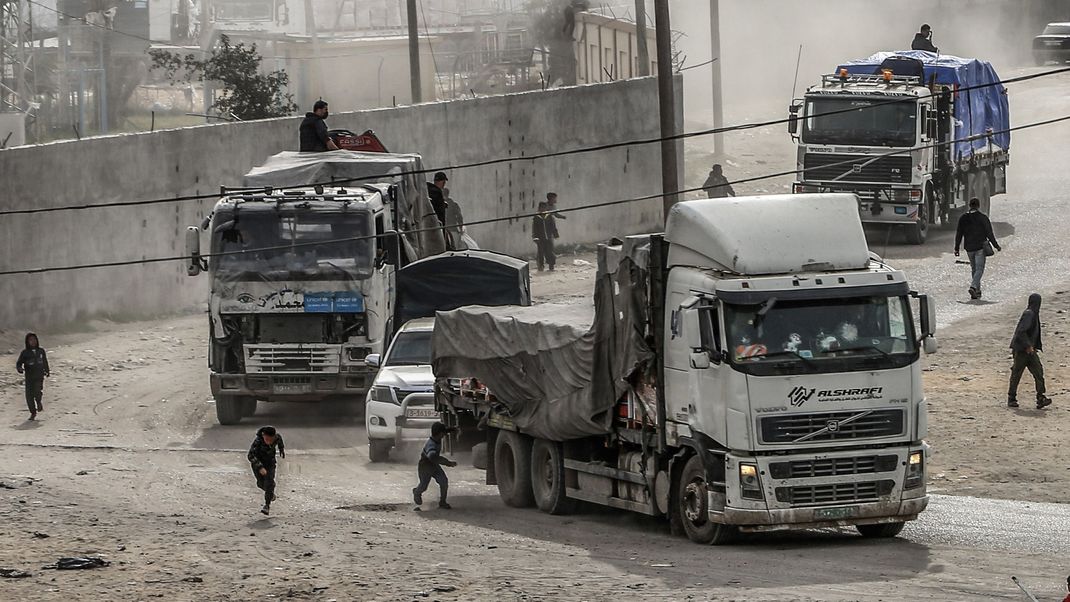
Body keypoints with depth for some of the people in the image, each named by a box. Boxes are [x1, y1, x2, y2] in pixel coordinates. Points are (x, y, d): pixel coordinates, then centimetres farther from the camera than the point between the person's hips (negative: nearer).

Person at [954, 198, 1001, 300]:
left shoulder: (963, 218, 4)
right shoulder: (983, 218, -8)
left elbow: (958, 234, 6)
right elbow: (989, 234, -7)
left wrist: (956, 248, 12)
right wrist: (996, 246, 2)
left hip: (969, 248, 4)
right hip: (981, 247, -4)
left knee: (974, 268, 15)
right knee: (979, 269, -5)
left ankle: (977, 291, 16)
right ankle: (973, 287, -26)